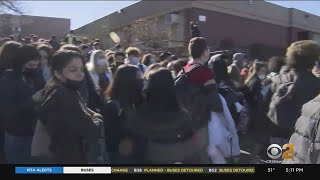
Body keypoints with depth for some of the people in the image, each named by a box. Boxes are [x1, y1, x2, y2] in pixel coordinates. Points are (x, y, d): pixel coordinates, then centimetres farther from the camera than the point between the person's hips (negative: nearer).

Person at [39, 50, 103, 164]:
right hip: (68, 159, -10)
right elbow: (92, 132, -28)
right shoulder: (60, 97, -26)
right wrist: (97, 119, -9)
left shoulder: (67, 93, 6)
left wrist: (94, 118, -18)